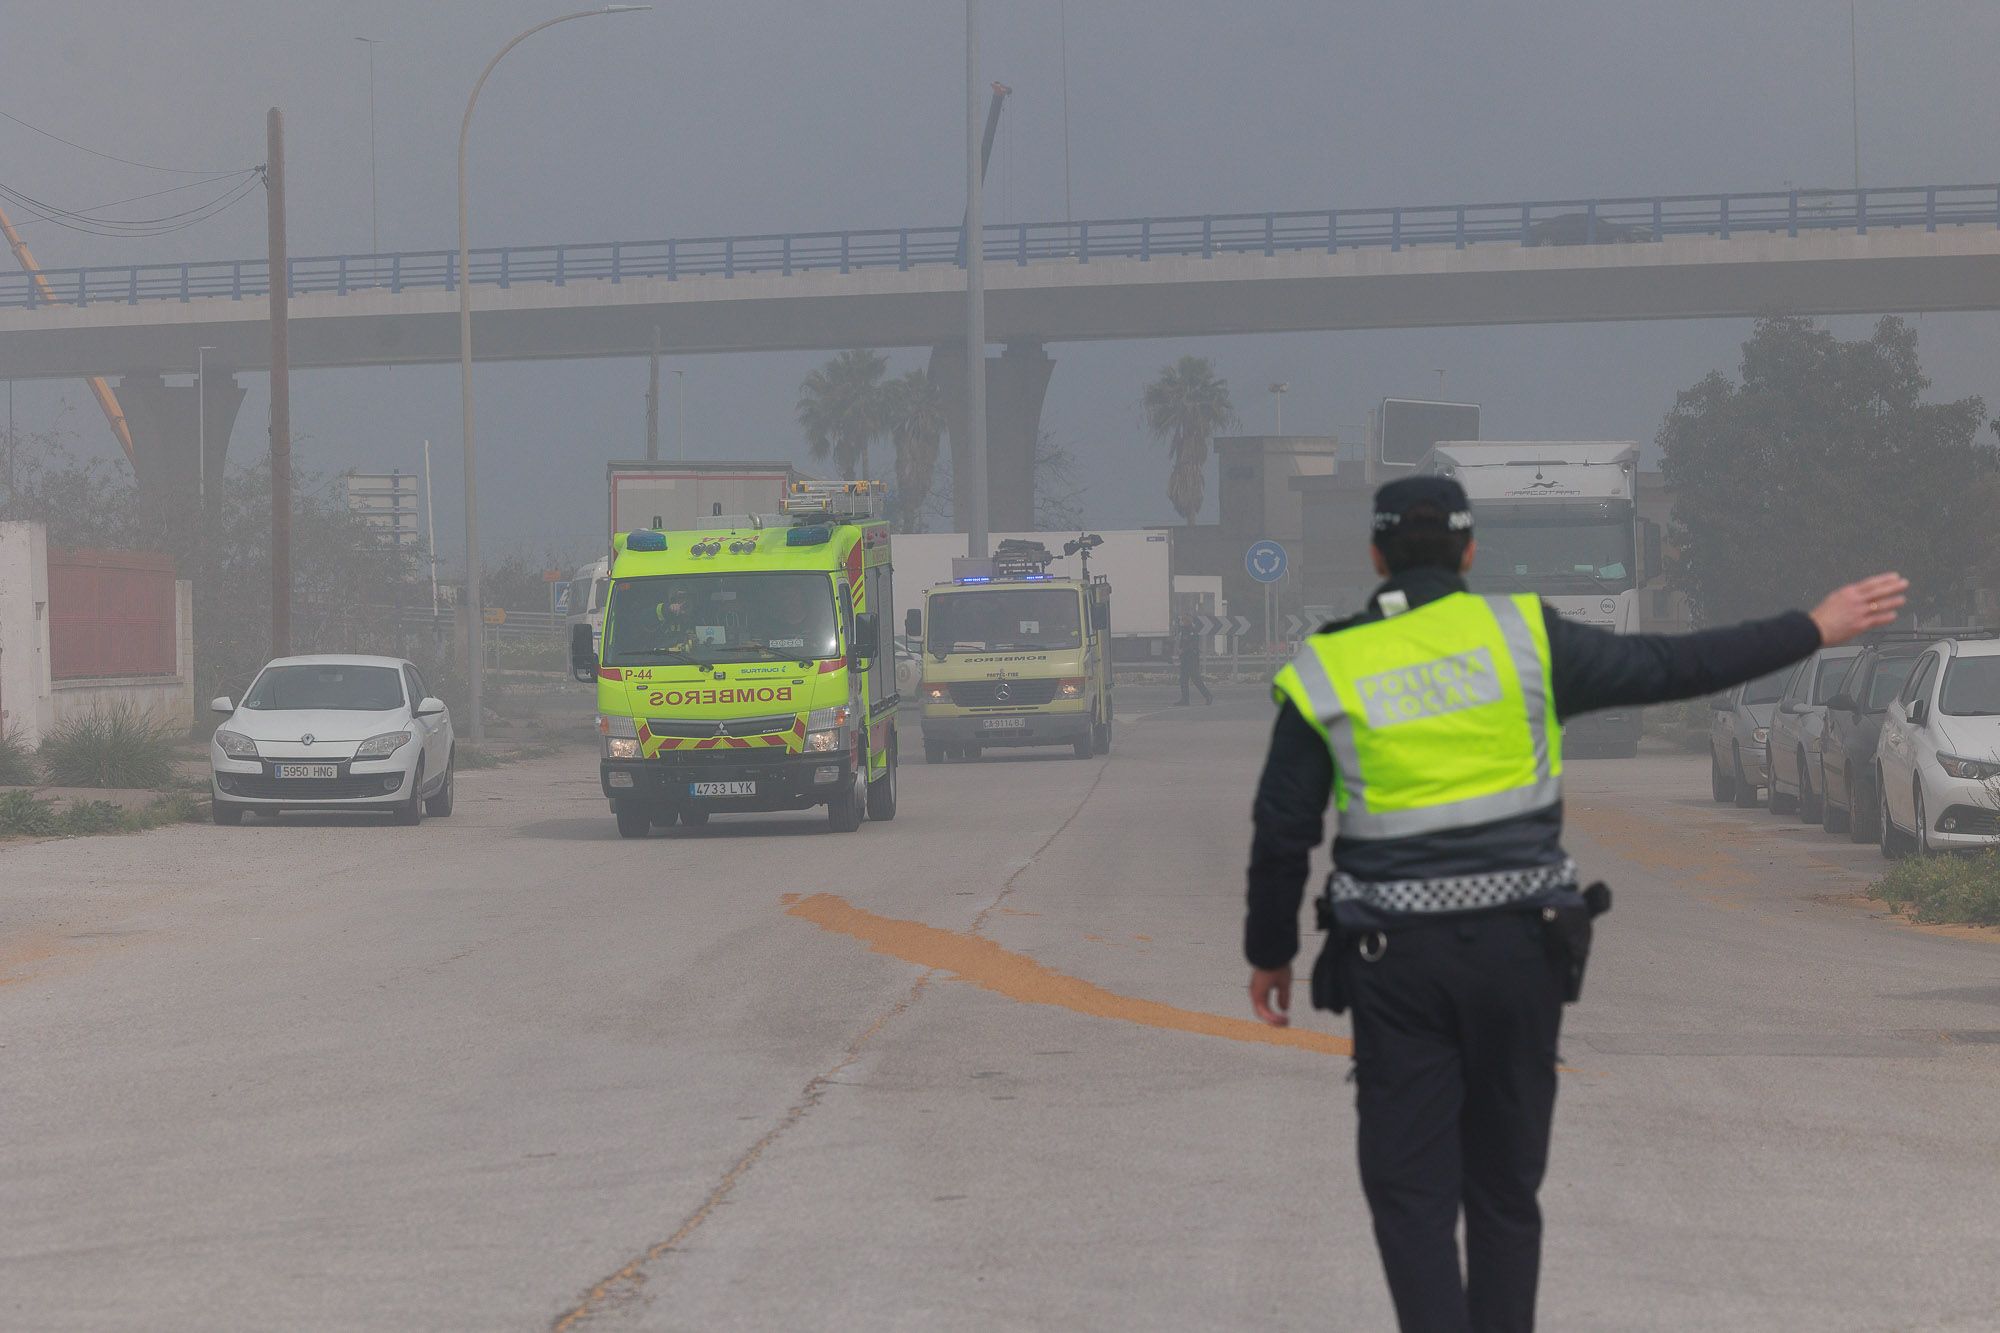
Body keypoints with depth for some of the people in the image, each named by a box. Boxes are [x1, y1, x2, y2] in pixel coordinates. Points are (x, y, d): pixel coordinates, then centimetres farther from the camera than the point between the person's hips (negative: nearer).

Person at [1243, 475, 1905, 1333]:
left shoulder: (1323, 674, -3)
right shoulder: (1520, 636, -3)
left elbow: (1281, 835, 1)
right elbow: (1673, 668, 1)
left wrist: (1270, 953, 16)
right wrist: (1814, 630, 12)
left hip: (1396, 962, -1)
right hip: (1516, 946, 1)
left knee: (1410, 1190, 2)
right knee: (1503, 1183, 14)